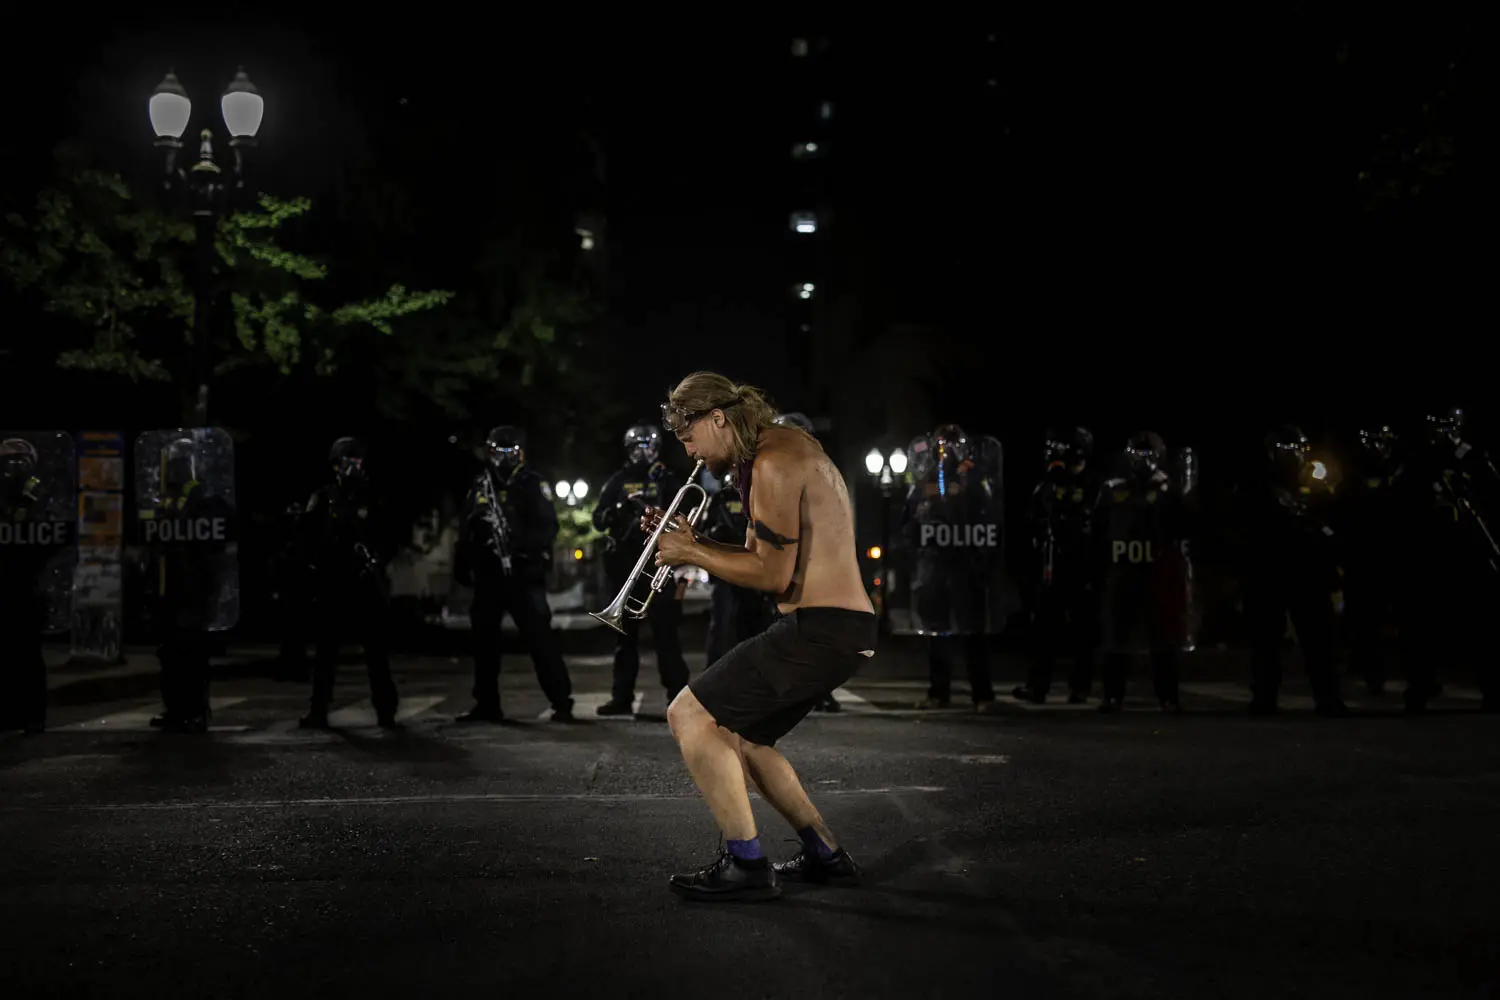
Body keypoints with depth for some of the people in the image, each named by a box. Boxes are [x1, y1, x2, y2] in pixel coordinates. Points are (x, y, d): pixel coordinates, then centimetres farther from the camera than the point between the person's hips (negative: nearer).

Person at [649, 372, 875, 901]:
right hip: (845, 628, 11)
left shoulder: (773, 462, -14)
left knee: (690, 716, -11)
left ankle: (746, 866, -8)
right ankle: (825, 856, 23)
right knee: (738, 737, 21)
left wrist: (692, 554, -8)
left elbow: (774, 576, -18)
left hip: (820, 629, -11)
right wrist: (694, 541, 11)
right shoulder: (788, 446, 19)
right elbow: (767, 558, 22)